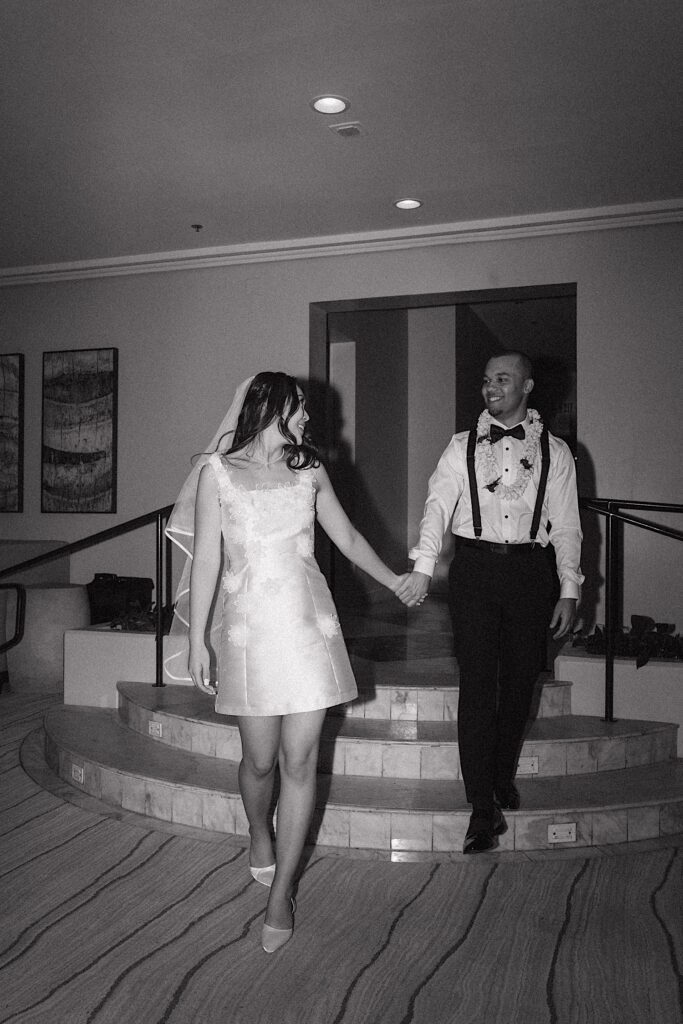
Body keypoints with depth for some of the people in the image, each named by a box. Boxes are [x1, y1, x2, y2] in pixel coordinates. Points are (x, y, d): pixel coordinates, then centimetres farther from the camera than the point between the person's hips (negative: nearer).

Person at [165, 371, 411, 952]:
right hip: (250, 626, -2)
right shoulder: (217, 471, 2)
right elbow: (206, 559, -1)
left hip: (308, 622, 2)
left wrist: (393, 581, 26)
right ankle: (259, 836, 39)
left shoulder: (309, 471, 12)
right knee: (260, 760, 5)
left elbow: (347, 538, 21)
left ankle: (280, 893, 13)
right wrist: (198, 639, -4)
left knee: (300, 762, 0)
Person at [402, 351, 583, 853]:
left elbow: (566, 525, 6)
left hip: (530, 571, 1)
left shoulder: (554, 451, 8)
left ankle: (504, 776, 32)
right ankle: (484, 806, 2)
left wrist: (569, 589, 0)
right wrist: (423, 566, -17)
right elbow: (438, 505, -3)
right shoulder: (463, 446, 7)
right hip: (475, 567, -1)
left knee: (520, 681, 8)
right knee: (478, 684, -4)